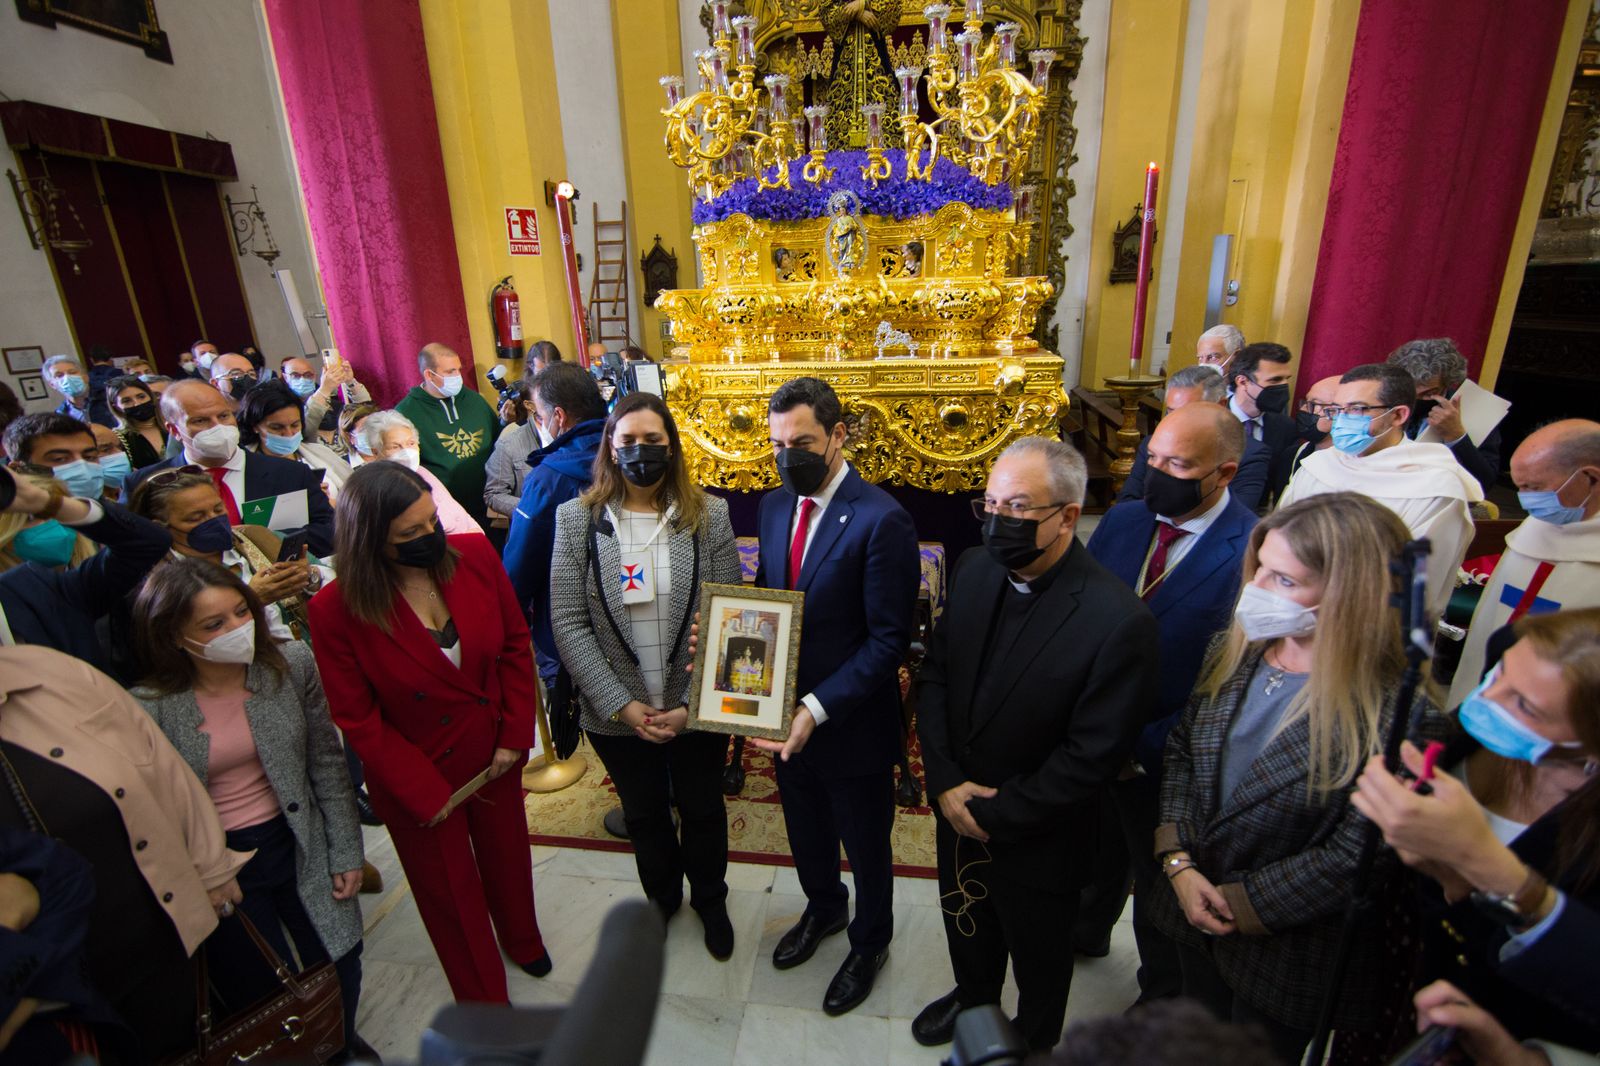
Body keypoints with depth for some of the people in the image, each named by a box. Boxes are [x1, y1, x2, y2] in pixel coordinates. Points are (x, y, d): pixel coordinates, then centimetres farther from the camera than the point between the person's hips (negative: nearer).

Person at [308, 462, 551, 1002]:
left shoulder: (474, 554, -17)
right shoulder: (336, 609, -24)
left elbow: (515, 642, -5)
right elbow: (358, 720, -15)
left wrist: (515, 734, -8)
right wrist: (425, 791, -13)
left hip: (494, 754, 3)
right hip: (417, 776, -3)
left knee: (507, 854, 28)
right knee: (450, 888, 20)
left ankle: (522, 939, 60)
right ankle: (486, 1004, 47)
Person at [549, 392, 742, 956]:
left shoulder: (708, 515, -8)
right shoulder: (577, 518, -7)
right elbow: (568, 623, -9)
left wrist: (695, 702, -15)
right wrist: (621, 703, -14)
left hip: (696, 706, 0)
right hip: (617, 712, 1)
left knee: (702, 808, 21)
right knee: (643, 813, 23)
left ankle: (710, 900, 50)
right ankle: (661, 895, 52)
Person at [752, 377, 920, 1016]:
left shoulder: (882, 520, -23)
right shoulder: (775, 506, -1)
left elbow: (888, 643, -22)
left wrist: (817, 709, -28)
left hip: (851, 722, -6)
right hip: (787, 714, 6)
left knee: (864, 845, 20)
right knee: (806, 831, 29)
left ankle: (869, 944, 49)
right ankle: (823, 910, 59)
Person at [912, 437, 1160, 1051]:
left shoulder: (1119, 621, -29)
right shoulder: (974, 569, -11)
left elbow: (1093, 757, -23)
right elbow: (934, 673, -3)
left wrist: (998, 814, -16)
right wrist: (944, 780, -12)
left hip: (1037, 840, -4)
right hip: (957, 811, 5)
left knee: (1038, 957, 25)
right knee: (966, 925, 31)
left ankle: (1035, 1041, 56)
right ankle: (973, 998, 62)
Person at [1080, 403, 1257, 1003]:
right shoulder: (1122, 520, -5)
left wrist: (1144, 747, -21)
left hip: (1161, 763, -4)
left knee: (1159, 883, 22)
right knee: (1096, 850, 30)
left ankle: (1161, 996, 51)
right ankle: (1087, 930, 60)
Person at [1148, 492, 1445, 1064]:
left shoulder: (1399, 714, -27)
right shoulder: (1234, 651, -8)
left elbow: (1354, 860, -24)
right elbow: (1180, 750, -1)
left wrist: (1238, 907, -16)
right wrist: (1178, 863, -11)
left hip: (1288, 954, -5)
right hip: (1193, 911, 5)